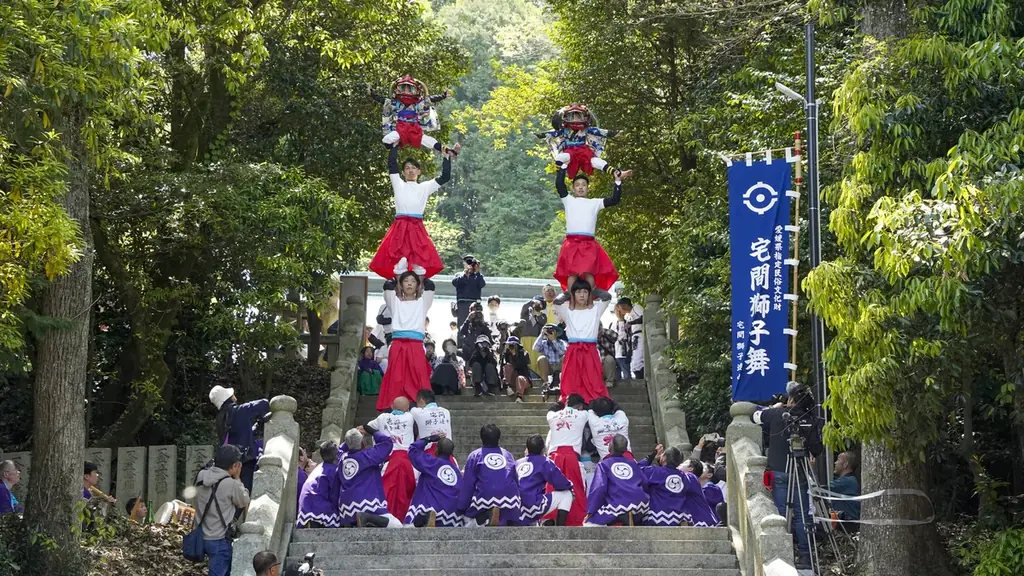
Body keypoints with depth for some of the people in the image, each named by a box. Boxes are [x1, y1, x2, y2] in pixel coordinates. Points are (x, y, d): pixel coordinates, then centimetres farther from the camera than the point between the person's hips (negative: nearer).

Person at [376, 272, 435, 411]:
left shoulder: (422, 302, 20)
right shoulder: (395, 302, 20)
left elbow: (430, 286, 9)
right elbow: (387, 286, 8)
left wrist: (421, 278, 27)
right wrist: (396, 278, 26)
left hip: (416, 346, 0)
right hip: (397, 344, 0)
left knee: (419, 378, -10)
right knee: (396, 378, -6)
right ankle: (392, 407, -9)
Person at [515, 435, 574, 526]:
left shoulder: (517, 463, 17)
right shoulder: (544, 462, 2)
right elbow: (560, 483, -4)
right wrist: (570, 486, 19)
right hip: (532, 507, -7)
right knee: (566, 495, 10)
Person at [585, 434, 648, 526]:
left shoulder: (604, 464, 9)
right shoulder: (633, 463, 20)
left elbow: (599, 488, -4)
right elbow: (645, 483, 15)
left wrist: (591, 511, -4)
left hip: (618, 506, -5)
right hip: (641, 506, 5)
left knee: (589, 524, 6)